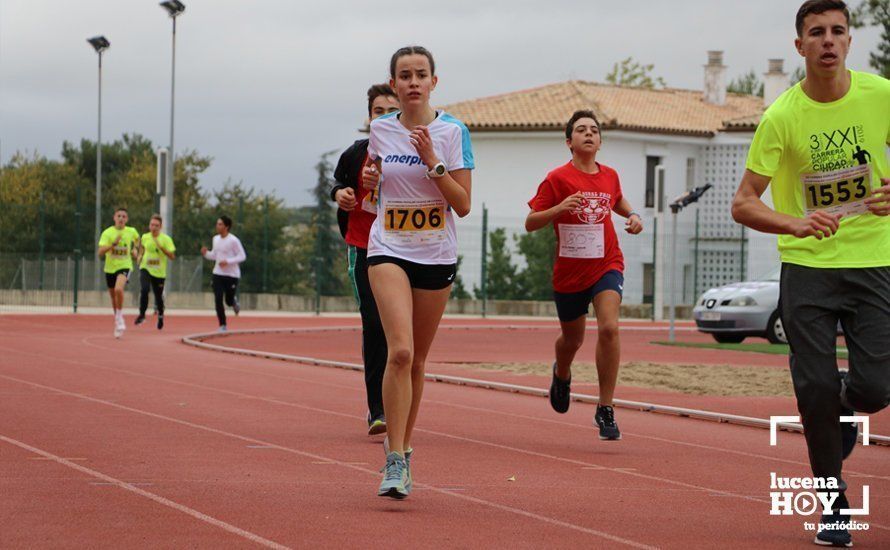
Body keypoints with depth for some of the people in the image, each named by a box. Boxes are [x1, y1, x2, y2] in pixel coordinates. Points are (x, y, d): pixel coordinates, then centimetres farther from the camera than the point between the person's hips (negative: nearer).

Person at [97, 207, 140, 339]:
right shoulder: (107, 233, -9)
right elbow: (100, 253, -19)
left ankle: (120, 317, -15)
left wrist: (134, 249, 10)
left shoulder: (132, 232, -2)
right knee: (113, 297, 14)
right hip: (110, 268, 2)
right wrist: (113, 244, -30)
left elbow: (136, 238, 26)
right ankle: (117, 321, 36)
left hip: (125, 266, -2)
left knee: (118, 289, -30)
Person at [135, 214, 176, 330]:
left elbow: (172, 256, -13)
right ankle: (142, 314, -12)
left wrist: (161, 247, -24)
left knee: (158, 296, 8)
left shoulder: (166, 239, -10)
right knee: (144, 289, -25)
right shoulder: (145, 237, 0)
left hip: (159, 272, -1)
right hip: (145, 268, 1)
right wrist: (140, 256, 7)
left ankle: (160, 315, 38)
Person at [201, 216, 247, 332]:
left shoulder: (233, 240, -15)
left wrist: (228, 261, -24)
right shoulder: (216, 239, 6)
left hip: (232, 275, -5)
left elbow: (242, 256, -13)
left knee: (229, 301, 2)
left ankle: (234, 302, 41)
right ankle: (223, 326, 3)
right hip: (218, 274, 5)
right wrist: (206, 253, -4)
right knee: (218, 300, -6)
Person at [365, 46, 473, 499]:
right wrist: (369, 179, -1)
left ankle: (401, 446, 28)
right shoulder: (380, 129, 4)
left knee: (416, 360, 9)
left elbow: (463, 205, -7)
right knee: (400, 351, -19)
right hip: (389, 251, 0)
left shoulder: (452, 132, -3)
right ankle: (395, 462, -18)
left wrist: (433, 162, -18)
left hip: (436, 256, 0)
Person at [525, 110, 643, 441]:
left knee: (609, 327, -22)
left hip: (606, 265, 1)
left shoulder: (610, 177, 5)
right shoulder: (558, 179, -8)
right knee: (573, 338, 16)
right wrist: (558, 208, -26)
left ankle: (605, 409, -15)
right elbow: (530, 223, -9)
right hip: (569, 271, -1)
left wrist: (632, 216, 7)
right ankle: (562, 375, 54)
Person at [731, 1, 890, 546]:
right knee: (816, 389, -4)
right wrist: (795, 224, -26)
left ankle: (845, 400, 31)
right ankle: (834, 505, 15)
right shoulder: (781, 117, -9)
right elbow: (743, 203, -7)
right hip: (807, 267, -1)